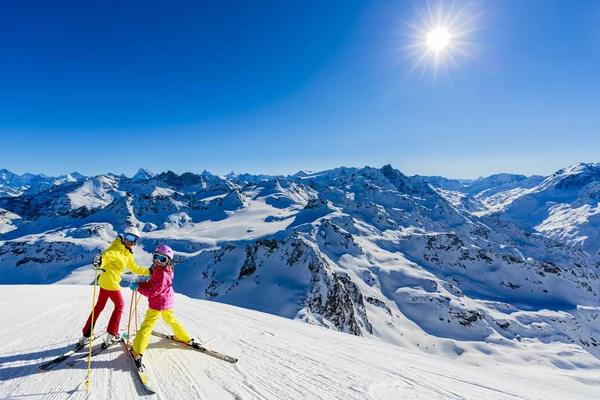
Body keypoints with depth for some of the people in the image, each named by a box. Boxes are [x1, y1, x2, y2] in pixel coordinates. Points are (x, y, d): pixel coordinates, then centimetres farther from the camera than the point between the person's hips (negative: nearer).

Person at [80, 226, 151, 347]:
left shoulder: (129, 253, 10)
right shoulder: (116, 249, -17)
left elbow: (134, 268, 17)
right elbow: (106, 257, -33)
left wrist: (149, 272, 15)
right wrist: (99, 262, -55)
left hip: (107, 282, 9)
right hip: (110, 282, -9)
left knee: (99, 306, 17)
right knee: (119, 305, 7)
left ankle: (86, 336, 28)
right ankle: (111, 335, 17)